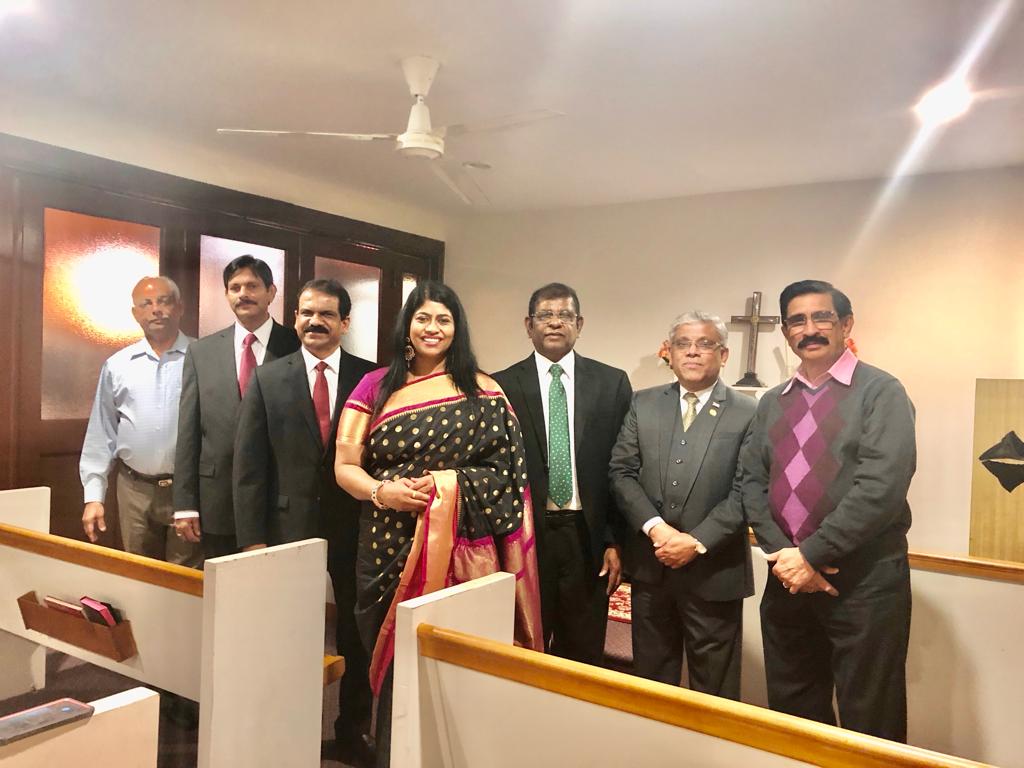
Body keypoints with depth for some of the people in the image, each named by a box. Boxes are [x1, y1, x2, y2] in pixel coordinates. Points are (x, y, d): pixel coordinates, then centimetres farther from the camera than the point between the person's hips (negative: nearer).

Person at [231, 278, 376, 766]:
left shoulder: (372, 378, 0)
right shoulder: (267, 379, 2)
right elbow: (248, 464, -1)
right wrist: (252, 537, -6)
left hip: (355, 528, 0)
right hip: (289, 526, 0)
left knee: (357, 633, 12)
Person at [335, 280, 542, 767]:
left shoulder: (483, 394, 0)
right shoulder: (375, 387, 5)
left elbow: (504, 473, -2)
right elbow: (345, 466, 3)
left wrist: (448, 485, -18)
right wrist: (382, 492, -16)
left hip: (460, 550, -1)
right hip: (388, 549, 2)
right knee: (393, 667, 9)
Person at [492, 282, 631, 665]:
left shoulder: (612, 383, 3)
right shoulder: (503, 386, 1)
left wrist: (615, 541, -1)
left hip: (588, 537, 1)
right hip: (525, 534, 0)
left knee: (584, 655, 13)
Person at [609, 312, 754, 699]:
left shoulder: (748, 413, -5)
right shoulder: (644, 404, 5)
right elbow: (622, 472, 0)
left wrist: (698, 542, -17)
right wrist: (655, 527, -13)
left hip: (713, 572, -3)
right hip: (650, 566, 3)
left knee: (713, 689, 12)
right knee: (651, 680, 18)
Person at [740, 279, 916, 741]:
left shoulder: (880, 392, -5)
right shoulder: (772, 403, 12)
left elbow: (881, 487, -16)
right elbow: (752, 483, 7)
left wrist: (812, 554, -16)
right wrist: (782, 553, -8)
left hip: (864, 581, -5)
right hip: (787, 577, 5)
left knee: (868, 721, 7)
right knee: (792, 713, 16)